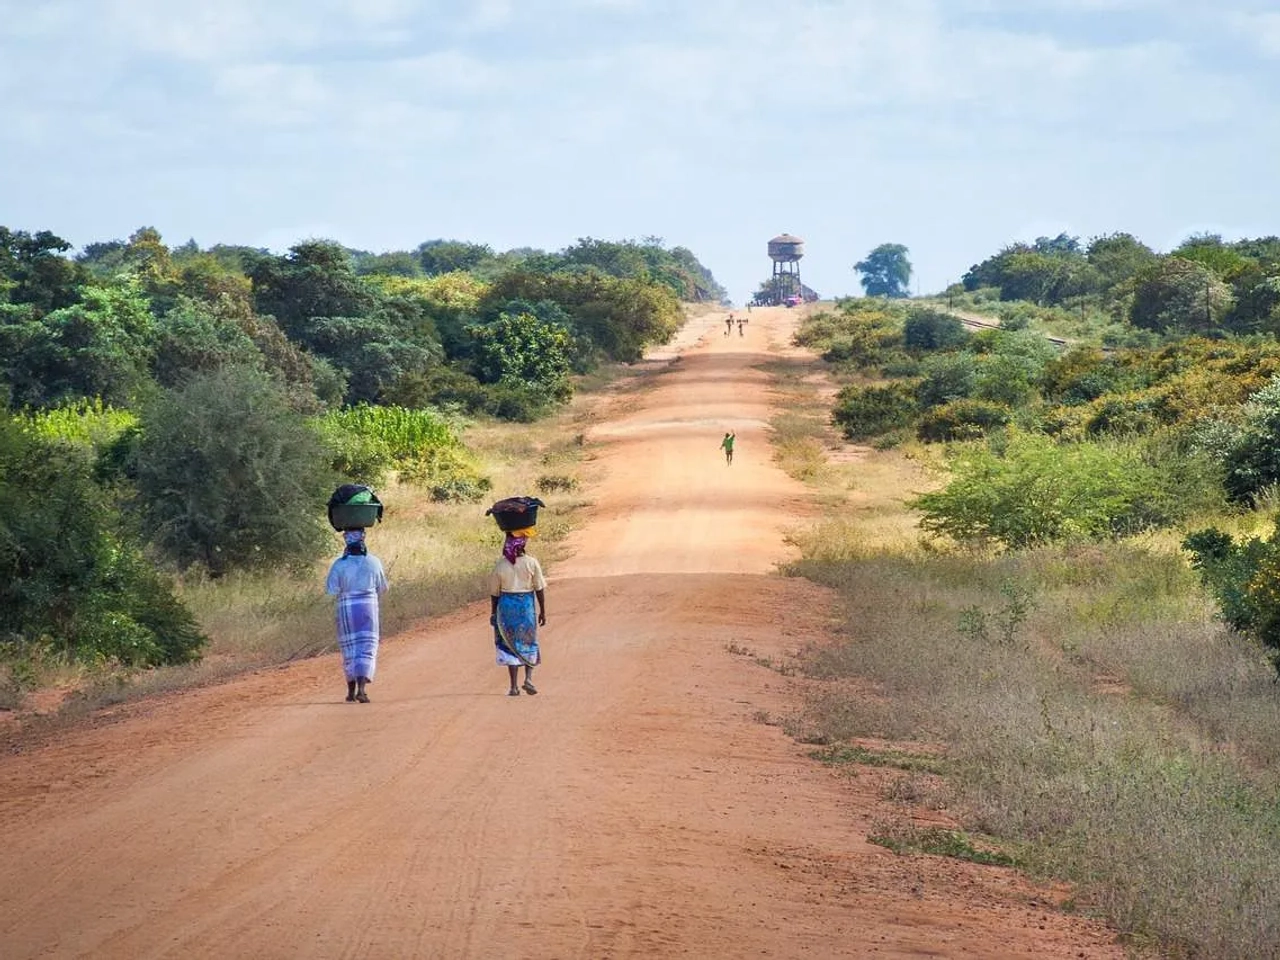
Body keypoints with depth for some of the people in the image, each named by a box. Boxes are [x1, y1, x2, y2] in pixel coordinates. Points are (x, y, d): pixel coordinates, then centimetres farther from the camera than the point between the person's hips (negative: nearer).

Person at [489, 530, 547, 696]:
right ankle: (528, 678, 0)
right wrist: (543, 611, 5)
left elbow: (494, 593, 1)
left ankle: (514, 686, 4)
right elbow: (540, 589, -4)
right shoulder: (532, 563, -8)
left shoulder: (500, 565, -6)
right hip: (527, 605, -1)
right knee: (529, 644, 16)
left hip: (506, 606, 1)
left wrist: (493, 613, 12)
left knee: (511, 645, 7)